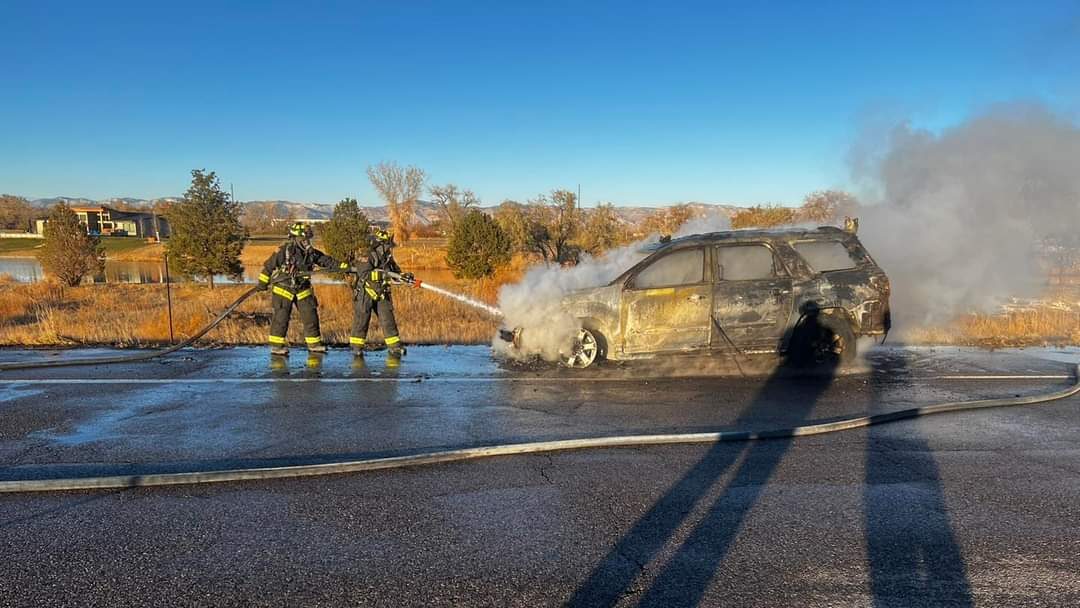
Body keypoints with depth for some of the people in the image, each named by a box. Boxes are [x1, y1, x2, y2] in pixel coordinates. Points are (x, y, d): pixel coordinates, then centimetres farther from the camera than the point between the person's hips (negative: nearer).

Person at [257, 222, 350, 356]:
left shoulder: (311, 253, -1)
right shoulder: (284, 251, -16)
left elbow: (326, 260, 1)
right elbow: (268, 266, -9)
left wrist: (342, 266, -11)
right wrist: (263, 282, -4)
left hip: (303, 290, 5)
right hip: (283, 289, -5)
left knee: (310, 315, 4)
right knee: (281, 317, -2)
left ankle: (314, 343, 14)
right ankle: (276, 345, 9)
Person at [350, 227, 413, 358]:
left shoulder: (387, 258, 6)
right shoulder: (366, 256, -14)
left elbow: (396, 271, 13)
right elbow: (364, 274, -26)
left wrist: (405, 276, -8)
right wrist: (381, 274, -36)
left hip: (382, 295, 5)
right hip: (365, 294, -5)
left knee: (388, 320, 0)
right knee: (361, 322, 3)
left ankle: (394, 347, 4)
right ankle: (356, 348, 15)